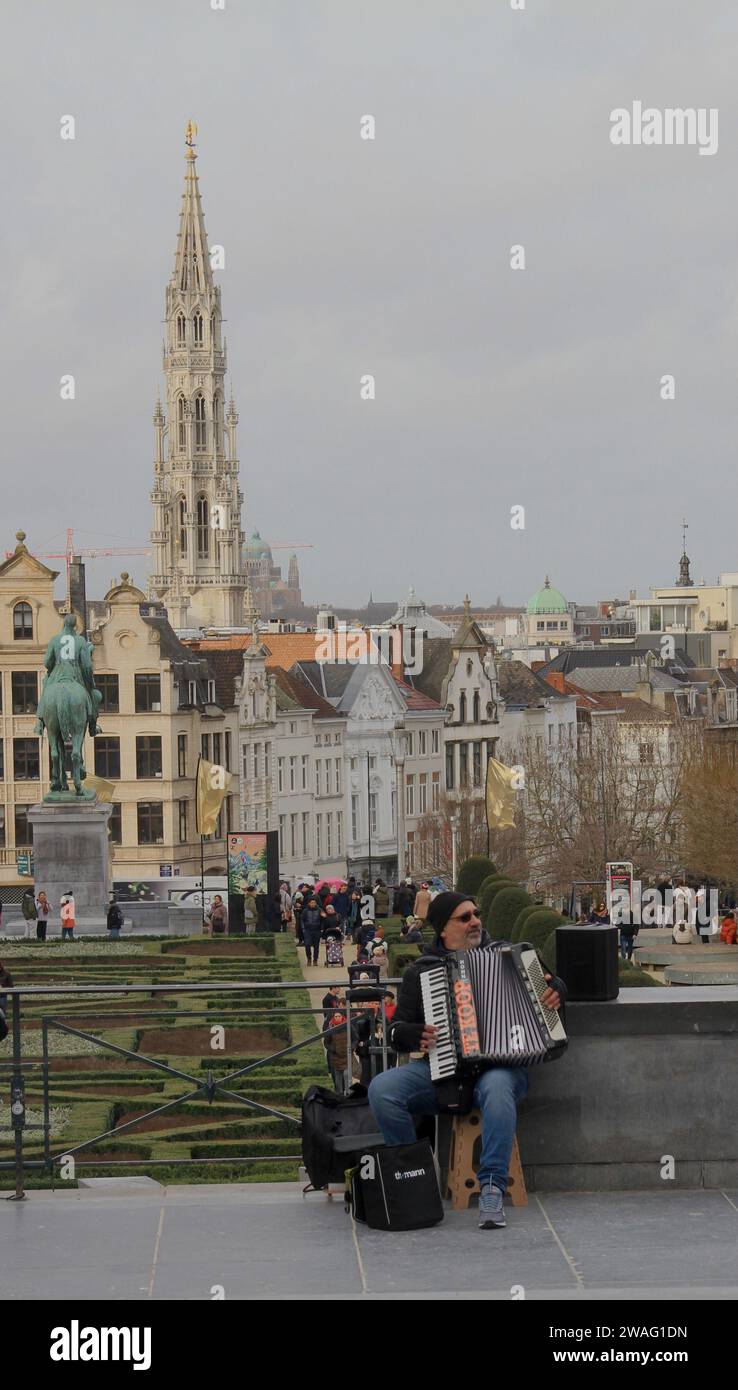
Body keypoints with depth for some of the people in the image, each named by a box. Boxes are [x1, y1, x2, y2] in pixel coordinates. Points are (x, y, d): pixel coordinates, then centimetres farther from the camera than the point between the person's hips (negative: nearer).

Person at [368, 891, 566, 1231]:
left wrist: (555, 990, -7)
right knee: (381, 1088, -25)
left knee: (497, 1087, -40)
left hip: (499, 1064, -2)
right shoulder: (419, 972, 14)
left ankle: (492, 1190, -38)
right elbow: (396, 1030, 16)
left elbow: (552, 981, 18)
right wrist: (416, 1035, -7)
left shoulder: (504, 955, 12)